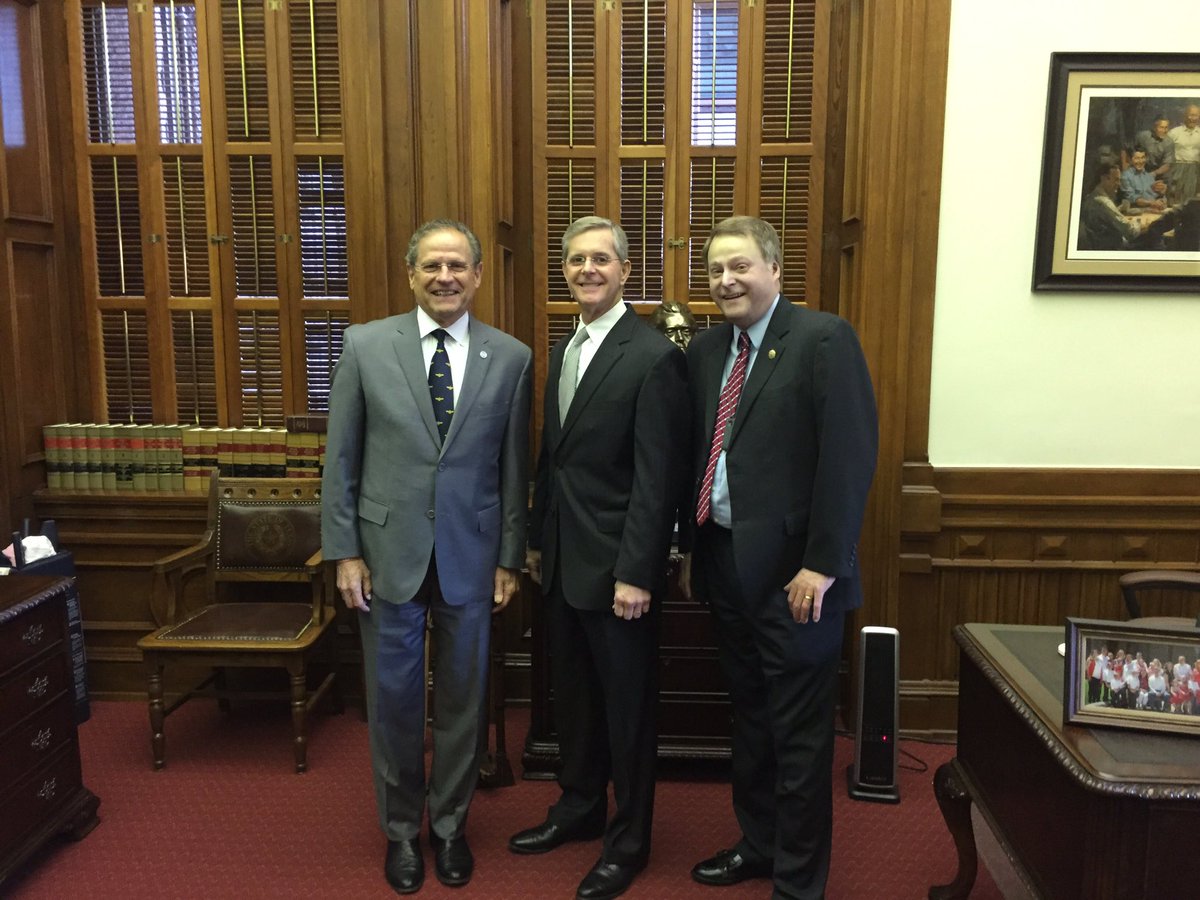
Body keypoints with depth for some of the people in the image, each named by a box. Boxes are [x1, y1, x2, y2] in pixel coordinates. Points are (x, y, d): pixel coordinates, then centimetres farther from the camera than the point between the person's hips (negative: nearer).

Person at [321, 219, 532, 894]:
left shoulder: (511, 358, -1)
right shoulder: (366, 345, -2)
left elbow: (514, 468, 1)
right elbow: (341, 459, 0)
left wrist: (510, 558, 2)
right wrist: (344, 550, -2)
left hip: (472, 554, 1)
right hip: (389, 552, 0)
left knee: (464, 698, 13)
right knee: (393, 699, 12)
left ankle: (450, 824, 35)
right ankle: (401, 829, 34)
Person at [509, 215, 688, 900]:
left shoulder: (655, 356, -15)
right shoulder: (564, 350, 11)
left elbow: (657, 479, -18)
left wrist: (635, 574, -19)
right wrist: (538, 540, 16)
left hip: (616, 566, -7)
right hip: (564, 560, 8)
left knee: (627, 704, 9)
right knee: (573, 694, 21)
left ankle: (628, 839, 28)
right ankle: (580, 808, 41)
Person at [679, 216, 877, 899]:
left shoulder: (825, 339, -10)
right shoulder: (706, 349, 11)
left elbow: (851, 455, -16)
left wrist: (822, 563, -18)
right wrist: (691, 547, 13)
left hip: (792, 569, -6)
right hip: (723, 561, 7)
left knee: (799, 734, 6)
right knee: (750, 718, 20)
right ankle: (757, 845, 39)